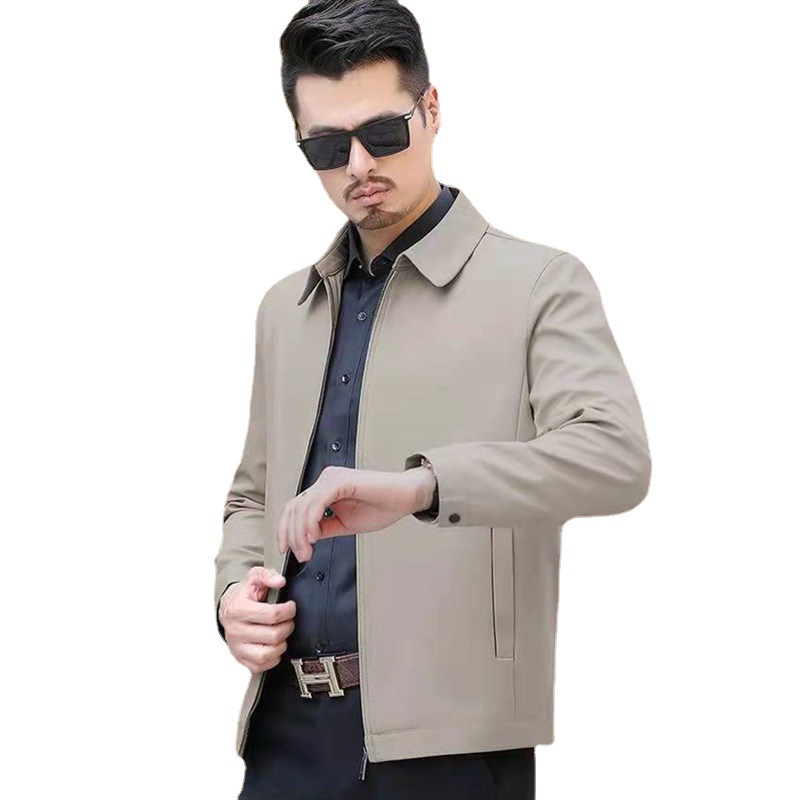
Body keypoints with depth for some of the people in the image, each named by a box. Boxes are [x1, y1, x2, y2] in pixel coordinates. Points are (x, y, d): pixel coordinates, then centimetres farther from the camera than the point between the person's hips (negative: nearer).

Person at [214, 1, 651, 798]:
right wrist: (235, 590, 3)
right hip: (291, 726, 5)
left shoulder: (540, 284, -2)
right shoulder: (284, 308, 16)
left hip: (447, 733, -4)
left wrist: (417, 487, -31)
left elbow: (615, 457, -18)